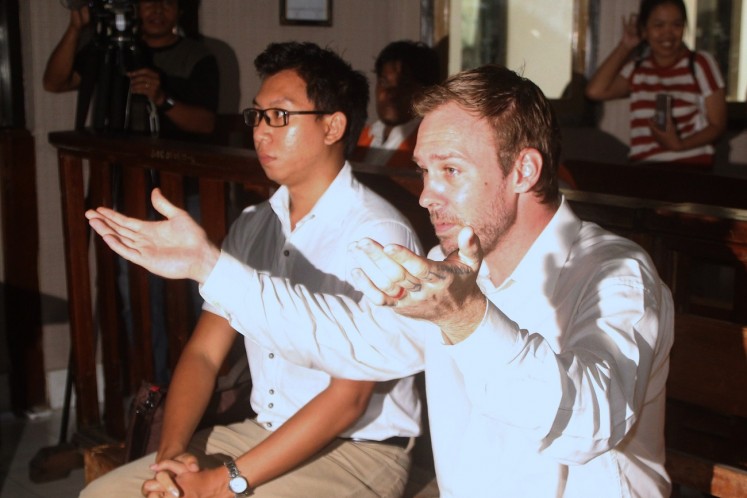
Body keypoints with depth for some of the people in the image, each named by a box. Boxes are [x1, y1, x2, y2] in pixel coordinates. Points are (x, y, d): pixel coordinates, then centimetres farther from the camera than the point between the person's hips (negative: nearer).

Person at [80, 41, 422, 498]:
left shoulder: (377, 232, -17)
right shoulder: (253, 226, 7)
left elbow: (349, 398, -20)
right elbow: (204, 353, 5)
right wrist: (172, 454, -12)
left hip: (359, 449, -6)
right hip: (264, 433, 6)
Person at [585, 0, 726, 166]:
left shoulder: (700, 63, 5)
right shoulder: (636, 69, 15)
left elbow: (717, 124, 2)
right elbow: (596, 91, -2)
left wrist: (679, 144, -16)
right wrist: (625, 47, 7)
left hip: (691, 166, -3)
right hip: (643, 168, 3)